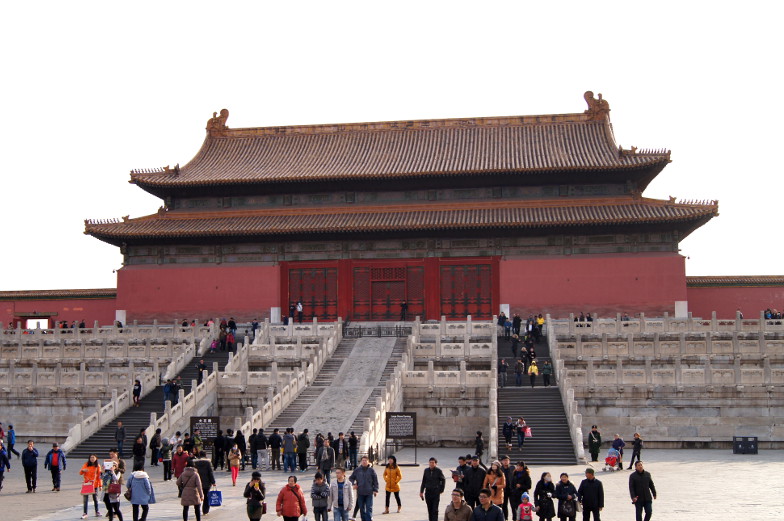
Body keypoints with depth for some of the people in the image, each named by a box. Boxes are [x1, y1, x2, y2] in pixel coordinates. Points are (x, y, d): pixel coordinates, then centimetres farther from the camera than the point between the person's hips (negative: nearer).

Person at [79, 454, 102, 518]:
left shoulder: (97, 466, 3)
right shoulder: (86, 465, 2)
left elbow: (99, 476, 4)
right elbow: (80, 473, 3)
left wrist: (100, 485, 1)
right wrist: (83, 470, -20)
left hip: (95, 485, 0)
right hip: (86, 484, 0)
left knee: (95, 498, 8)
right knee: (85, 499, -4)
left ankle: (97, 512, 19)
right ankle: (85, 513, -1)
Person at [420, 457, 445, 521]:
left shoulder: (438, 471, -4)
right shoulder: (426, 471, 5)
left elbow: (443, 480, 6)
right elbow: (423, 482, 12)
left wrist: (441, 490, 4)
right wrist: (421, 491, 11)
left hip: (436, 492, -3)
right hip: (428, 492, 3)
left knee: (435, 509, -7)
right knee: (429, 509, 8)